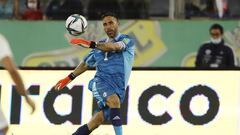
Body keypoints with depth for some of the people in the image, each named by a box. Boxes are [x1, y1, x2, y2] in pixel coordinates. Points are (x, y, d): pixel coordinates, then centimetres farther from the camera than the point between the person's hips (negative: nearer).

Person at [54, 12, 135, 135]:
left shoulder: (127, 40, 5)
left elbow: (115, 47, -17)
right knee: (114, 100, -32)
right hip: (101, 82, 1)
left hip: (118, 87, -1)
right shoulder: (100, 45, 19)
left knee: (97, 121, -8)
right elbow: (86, 63, 32)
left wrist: (90, 44, -27)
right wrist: (69, 78, 32)